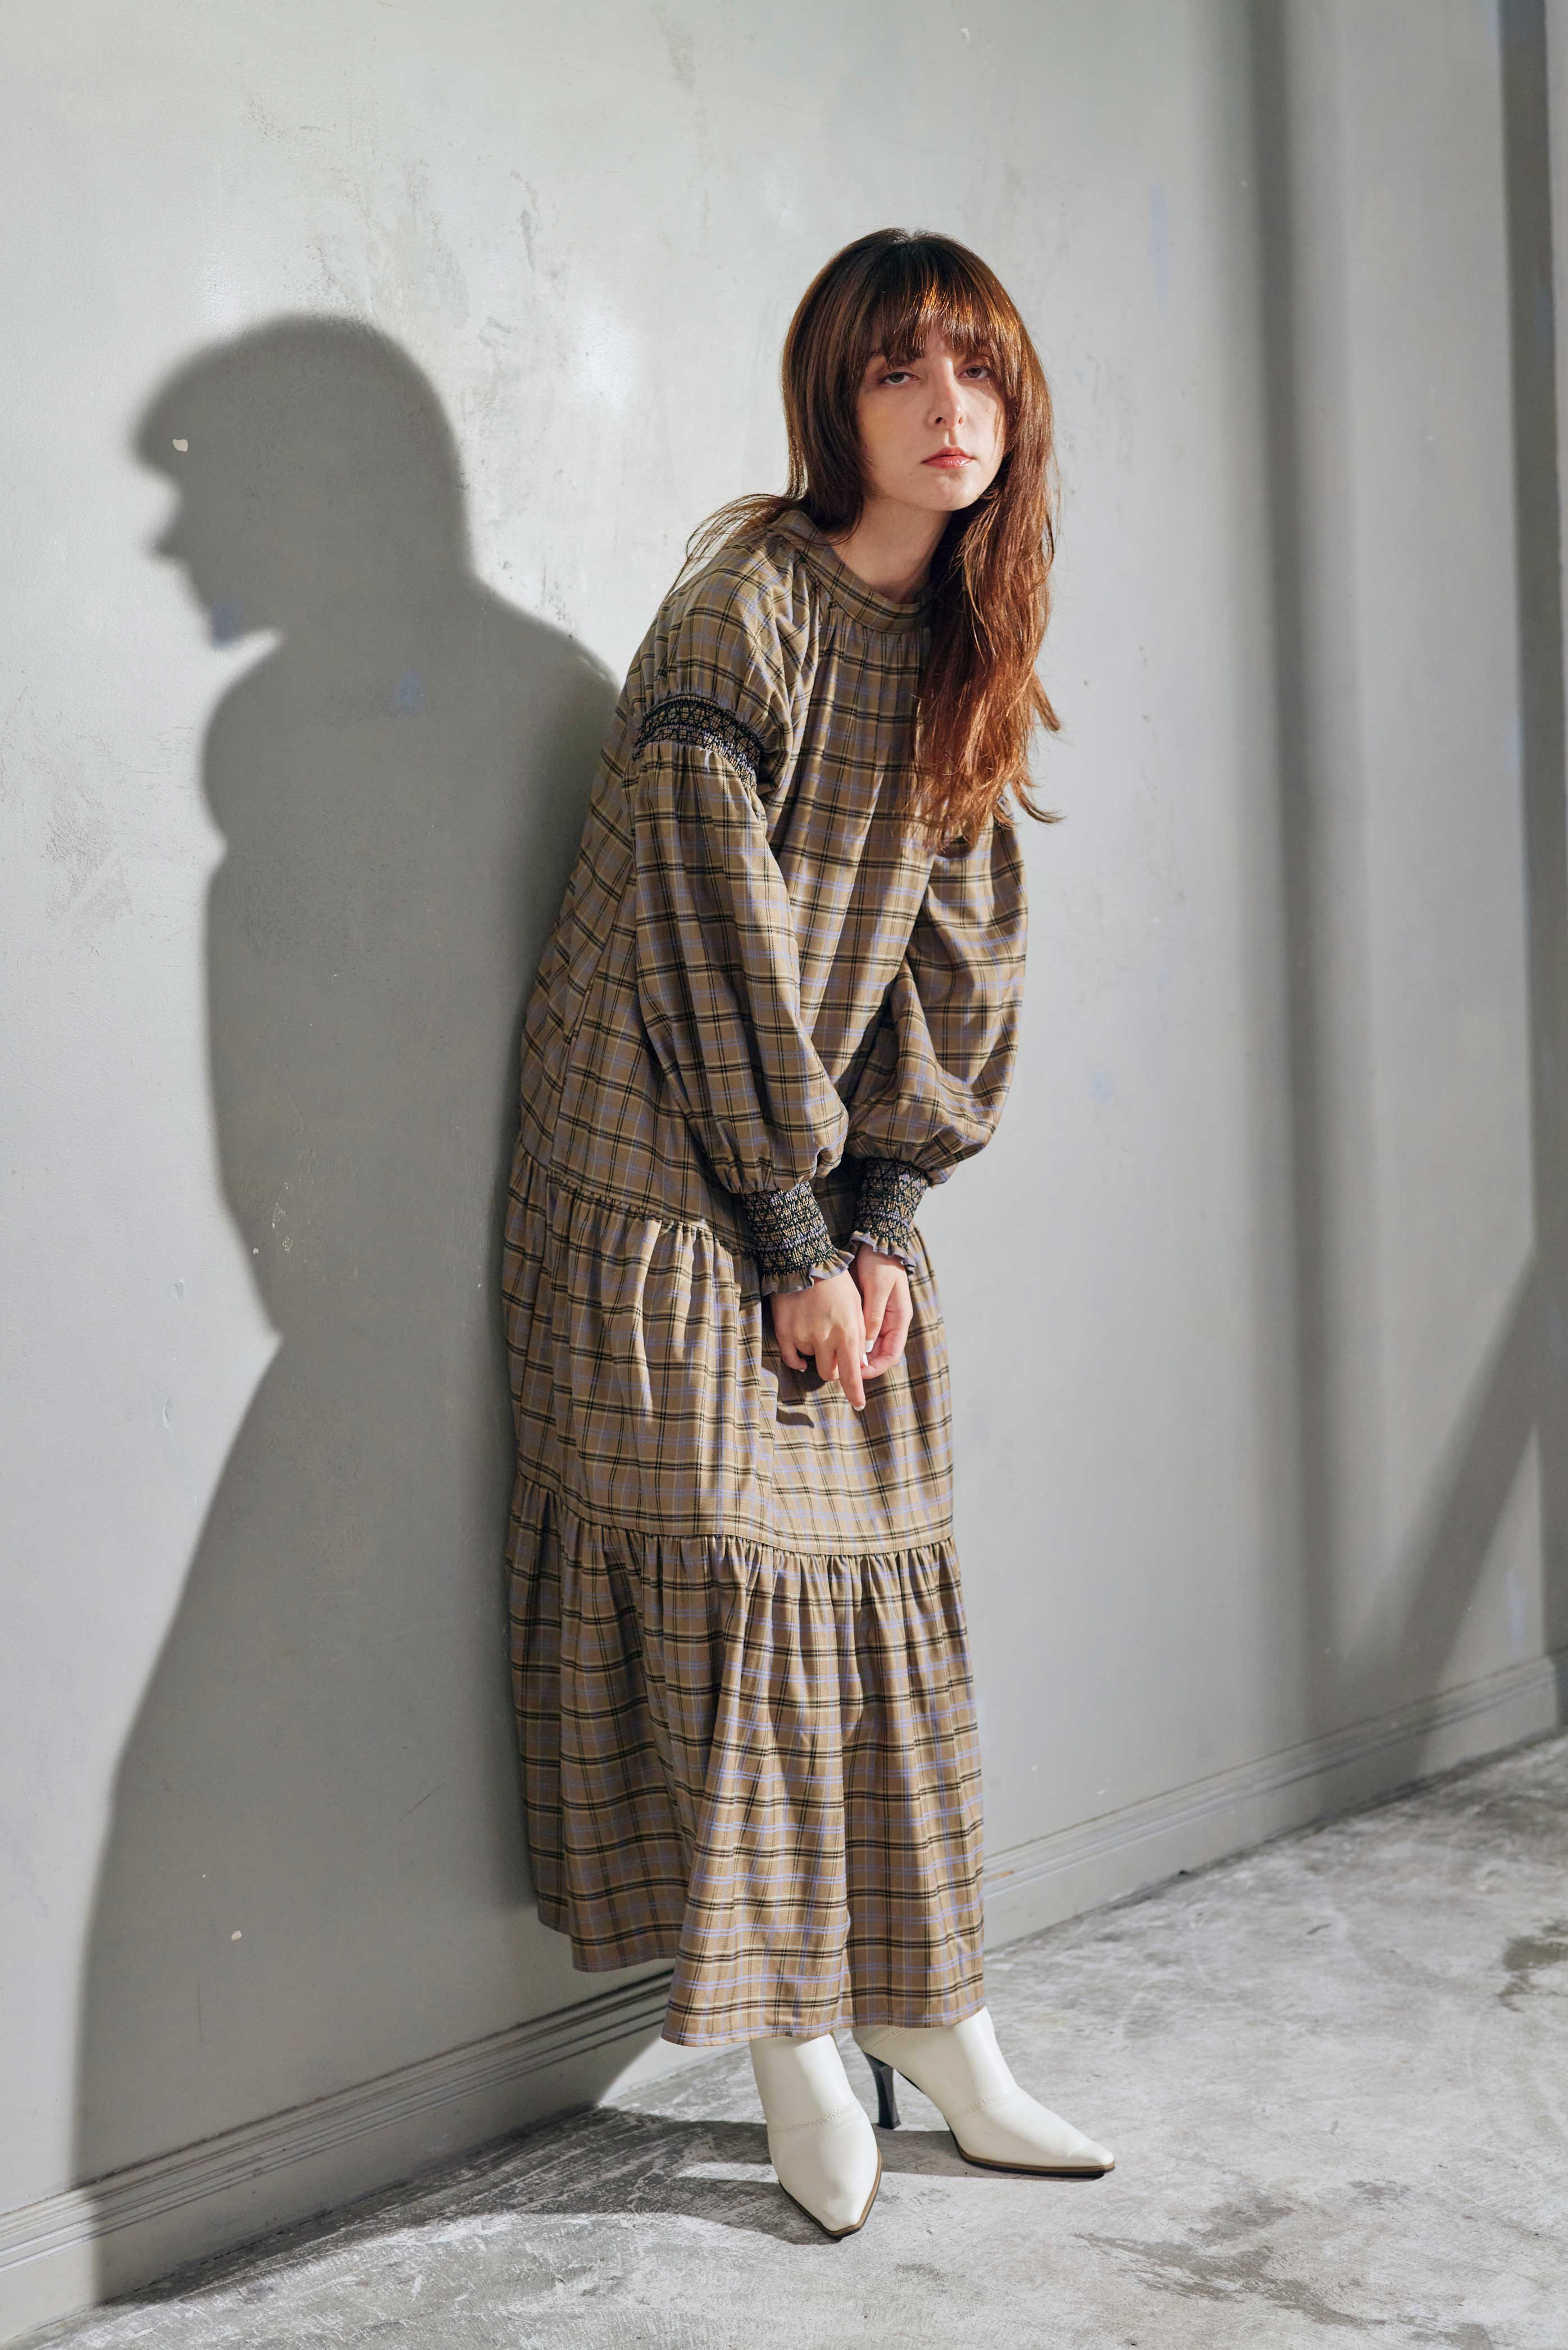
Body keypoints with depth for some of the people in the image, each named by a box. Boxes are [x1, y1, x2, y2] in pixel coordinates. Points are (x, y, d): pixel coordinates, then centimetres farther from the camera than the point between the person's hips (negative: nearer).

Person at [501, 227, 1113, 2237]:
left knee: (889, 1589, 8)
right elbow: (713, 941, -15)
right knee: (730, 1588, -3)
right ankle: (795, 2054, 9)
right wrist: (794, 1247, -13)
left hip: (847, 1203, 6)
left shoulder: (963, 649, 9)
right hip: (677, 1196, -6)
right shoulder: (741, 612, -12)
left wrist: (887, 1219, -1)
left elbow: (960, 949, 8)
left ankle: (935, 2028, 17)